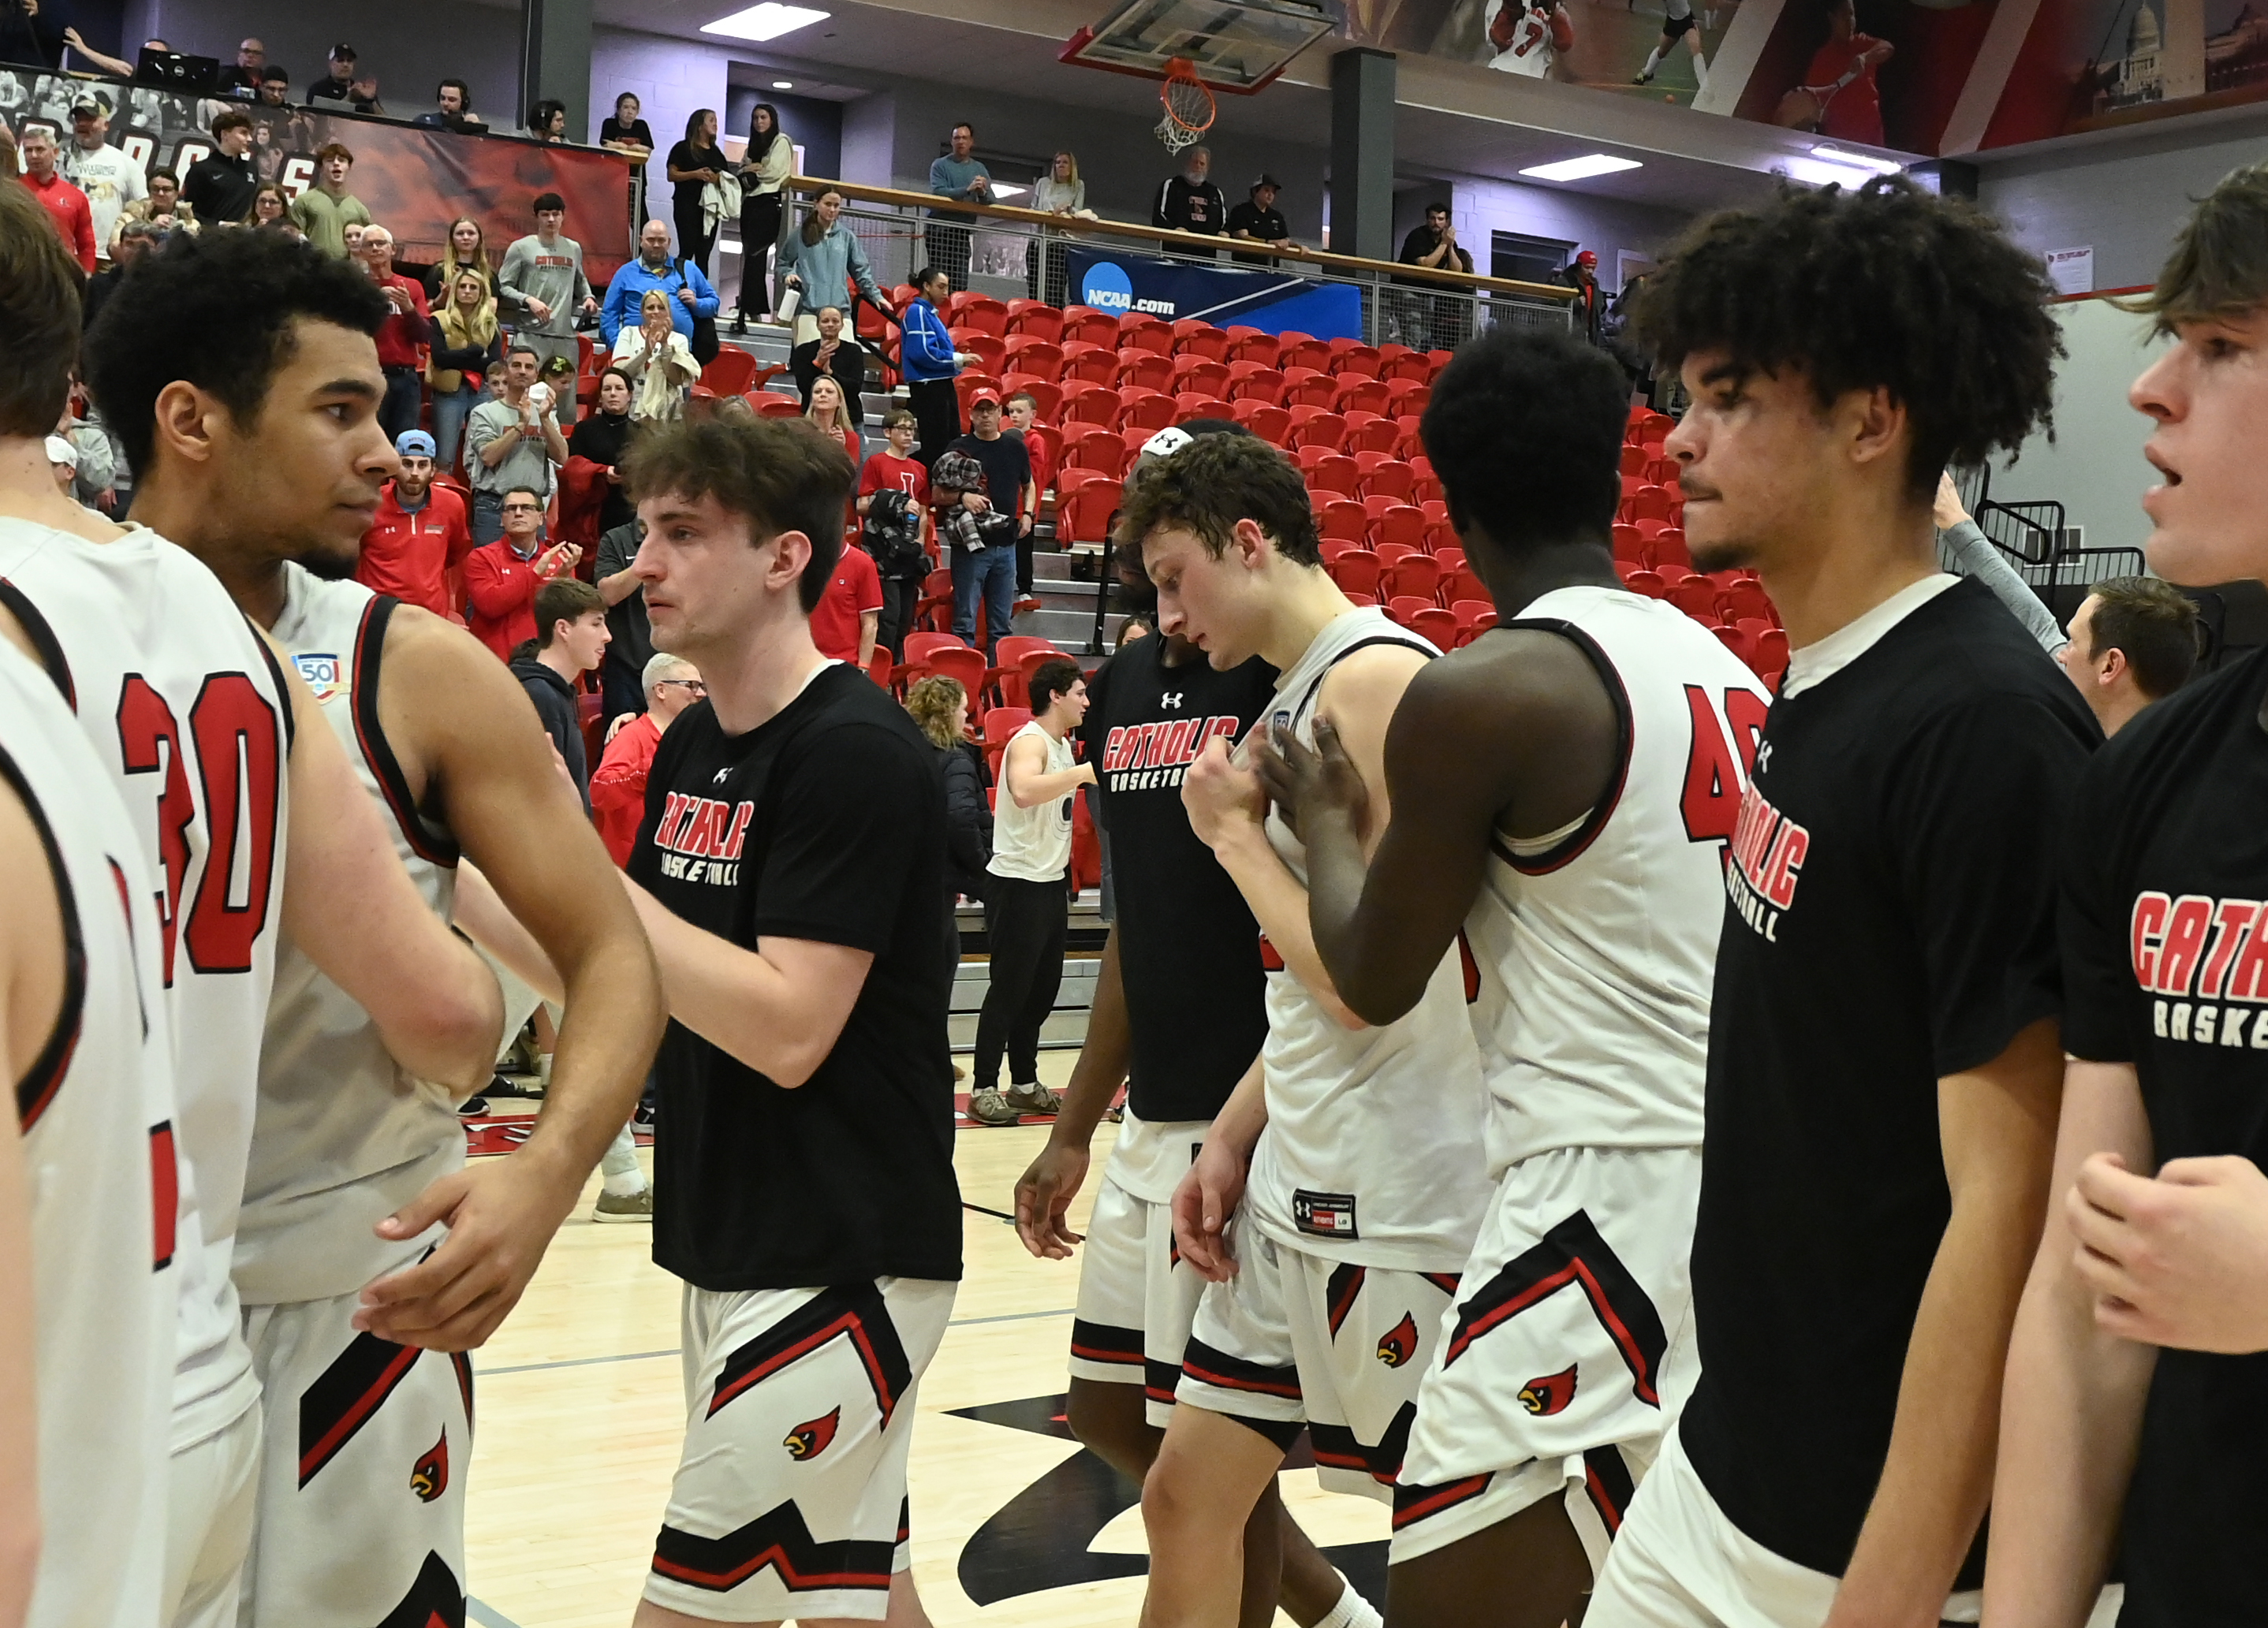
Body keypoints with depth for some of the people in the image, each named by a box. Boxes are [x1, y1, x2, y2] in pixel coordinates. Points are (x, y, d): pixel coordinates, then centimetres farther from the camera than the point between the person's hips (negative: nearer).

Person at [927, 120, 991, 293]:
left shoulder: (979, 169, 16)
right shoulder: (940, 165, 3)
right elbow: (938, 192, -13)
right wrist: (967, 190, -24)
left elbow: (991, 200, 7)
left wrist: (983, 193, -16)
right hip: (940, 228, -4)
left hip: (963, 230, 4)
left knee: (960, 283, 0)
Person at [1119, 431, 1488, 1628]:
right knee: (1186, 1495, 14)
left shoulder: (1375, 678, -16)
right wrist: (1232, 1139, 11)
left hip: (1398, 1206, -9)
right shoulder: (1296, 695, 13)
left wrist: (1235, 832, -10)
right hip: (1295, 1191, 10)